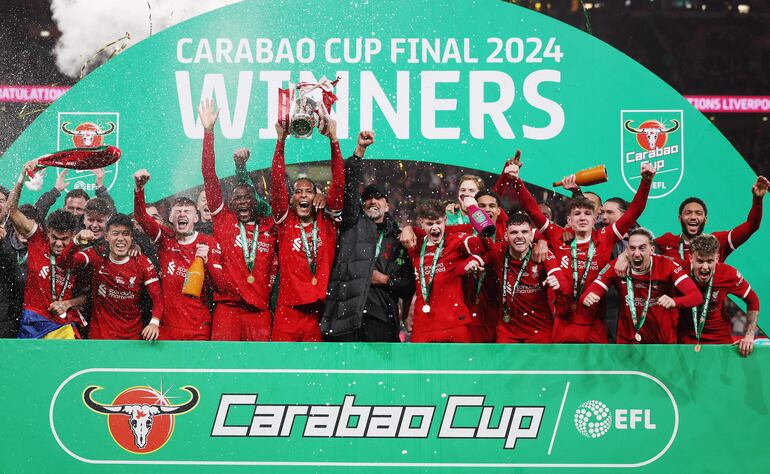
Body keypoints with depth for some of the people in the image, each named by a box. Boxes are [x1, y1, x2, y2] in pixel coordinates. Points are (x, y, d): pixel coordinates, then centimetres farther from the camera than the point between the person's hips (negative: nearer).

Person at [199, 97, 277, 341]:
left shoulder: (270, 227, 11)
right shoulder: (223, 221, 8)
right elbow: (210, 178, 4)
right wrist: (208, 131, -1)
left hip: (260, 310, 2)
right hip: (227, 308, -1)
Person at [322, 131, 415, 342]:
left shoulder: (397, 240, 17)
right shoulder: (354, 224, 14)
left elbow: (409, 287, 17)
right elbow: (350, 186, 0)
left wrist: (386, 280, -1)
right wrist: (360, 149, -8)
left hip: (381, 319, 1)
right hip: (345, 316, -1)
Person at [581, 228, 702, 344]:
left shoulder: (666, 266, -16)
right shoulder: (616, 267, -12)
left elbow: (696, 296, -25)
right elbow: (587, 295, -14)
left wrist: (674, 301, -46)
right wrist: (588, 299, -38)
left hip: (664, 340, -1)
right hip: (629, 339, 1)